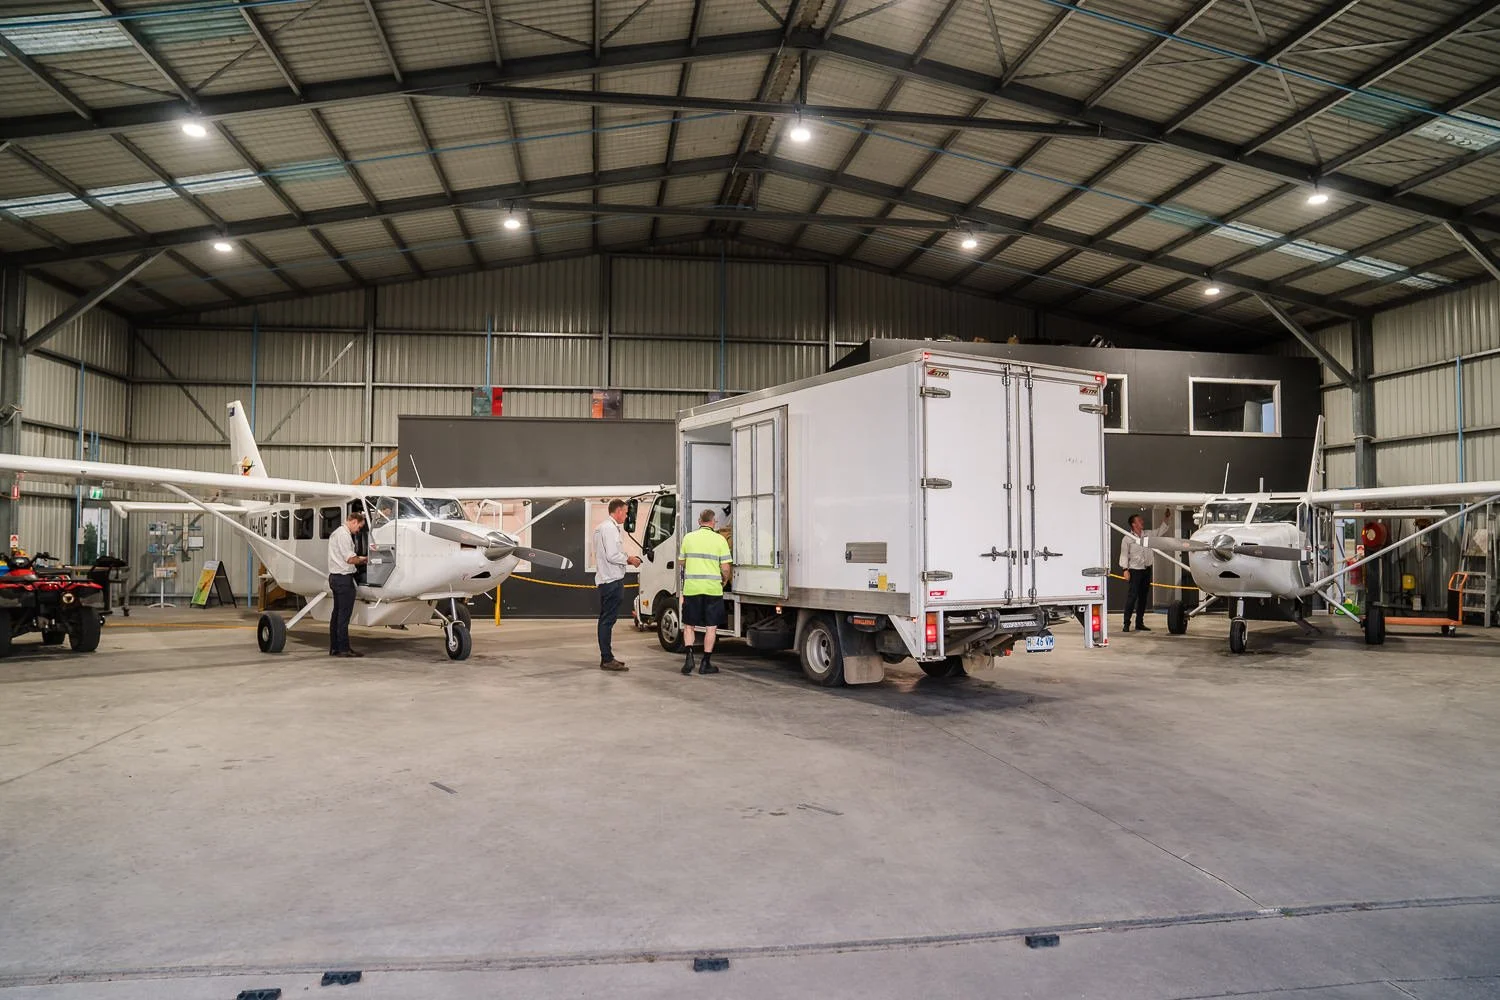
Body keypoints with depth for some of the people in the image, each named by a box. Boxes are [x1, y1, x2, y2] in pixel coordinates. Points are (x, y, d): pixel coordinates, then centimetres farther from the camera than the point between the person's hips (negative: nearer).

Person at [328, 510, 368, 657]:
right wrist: (365, 559, 0)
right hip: (344, 578, -11)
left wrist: (360, 559, 13)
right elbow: (350, 559, -16)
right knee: (344, 614, -8)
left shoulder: (336, 533, 19)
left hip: (335, 577, 11)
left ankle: (334, 648, 14)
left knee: (337, 613, 11)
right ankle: (343, 648, -6)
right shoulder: (344, 534, -14)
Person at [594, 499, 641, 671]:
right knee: (608, 620, -8)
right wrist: (629, 559, -7)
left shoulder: (601, 527, 18)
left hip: (604, 579, 11)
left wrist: (626, 558, 14)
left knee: (605, 619, 14)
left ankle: (606, 657, 21)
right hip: (612, 580, -11)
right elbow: (612, 556, -21)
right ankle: (607, 659, -6)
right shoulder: (610, 528, -14)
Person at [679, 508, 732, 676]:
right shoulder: (719, 539, -3)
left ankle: (689, 656, -2)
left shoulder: (688, 538, 4)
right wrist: (724, 581, 14)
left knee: (689, 625, 14)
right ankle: (706, 663, 10)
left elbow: (682, 563, 11)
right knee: (711, 627, 8)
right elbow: (726, 567, -6)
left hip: (691, 588, 2)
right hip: (713, 588, -2)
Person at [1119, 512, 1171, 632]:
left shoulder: (1148, 535, 10)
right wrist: (1125, 569, -15)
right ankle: (1126, 624, -9)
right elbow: (1124, 555, -7)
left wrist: (1167, 518, 6)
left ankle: (1139, 623, 17)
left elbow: (1162, 530, 17)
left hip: (1146, 569, 6)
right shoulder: (1128, 538, -5)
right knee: (1132, 597, -10)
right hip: (1134, 570, -6)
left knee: (1143, 597, 9)